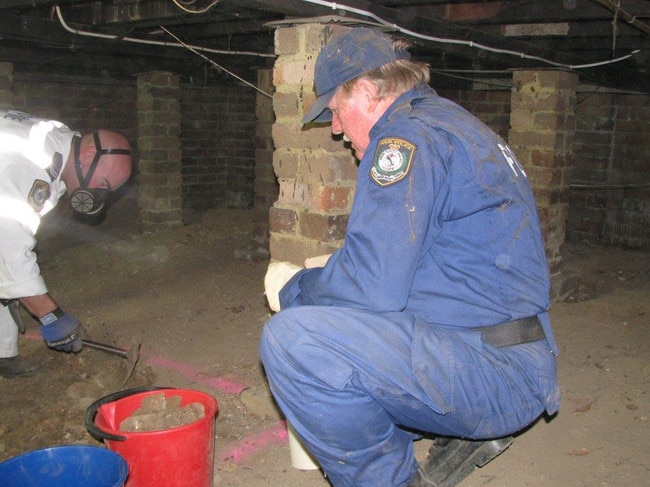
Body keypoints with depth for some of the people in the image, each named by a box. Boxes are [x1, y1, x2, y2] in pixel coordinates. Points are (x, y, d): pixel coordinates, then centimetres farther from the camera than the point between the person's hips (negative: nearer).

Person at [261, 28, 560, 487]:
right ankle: (466, 433, 18)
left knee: (291, 338, -22)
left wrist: (294, 288, -5)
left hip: (492, 374, -10)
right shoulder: (455, 123, 17)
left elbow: (373, 285, -23)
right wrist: (331, 270, 23)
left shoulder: (409, 133, -14)